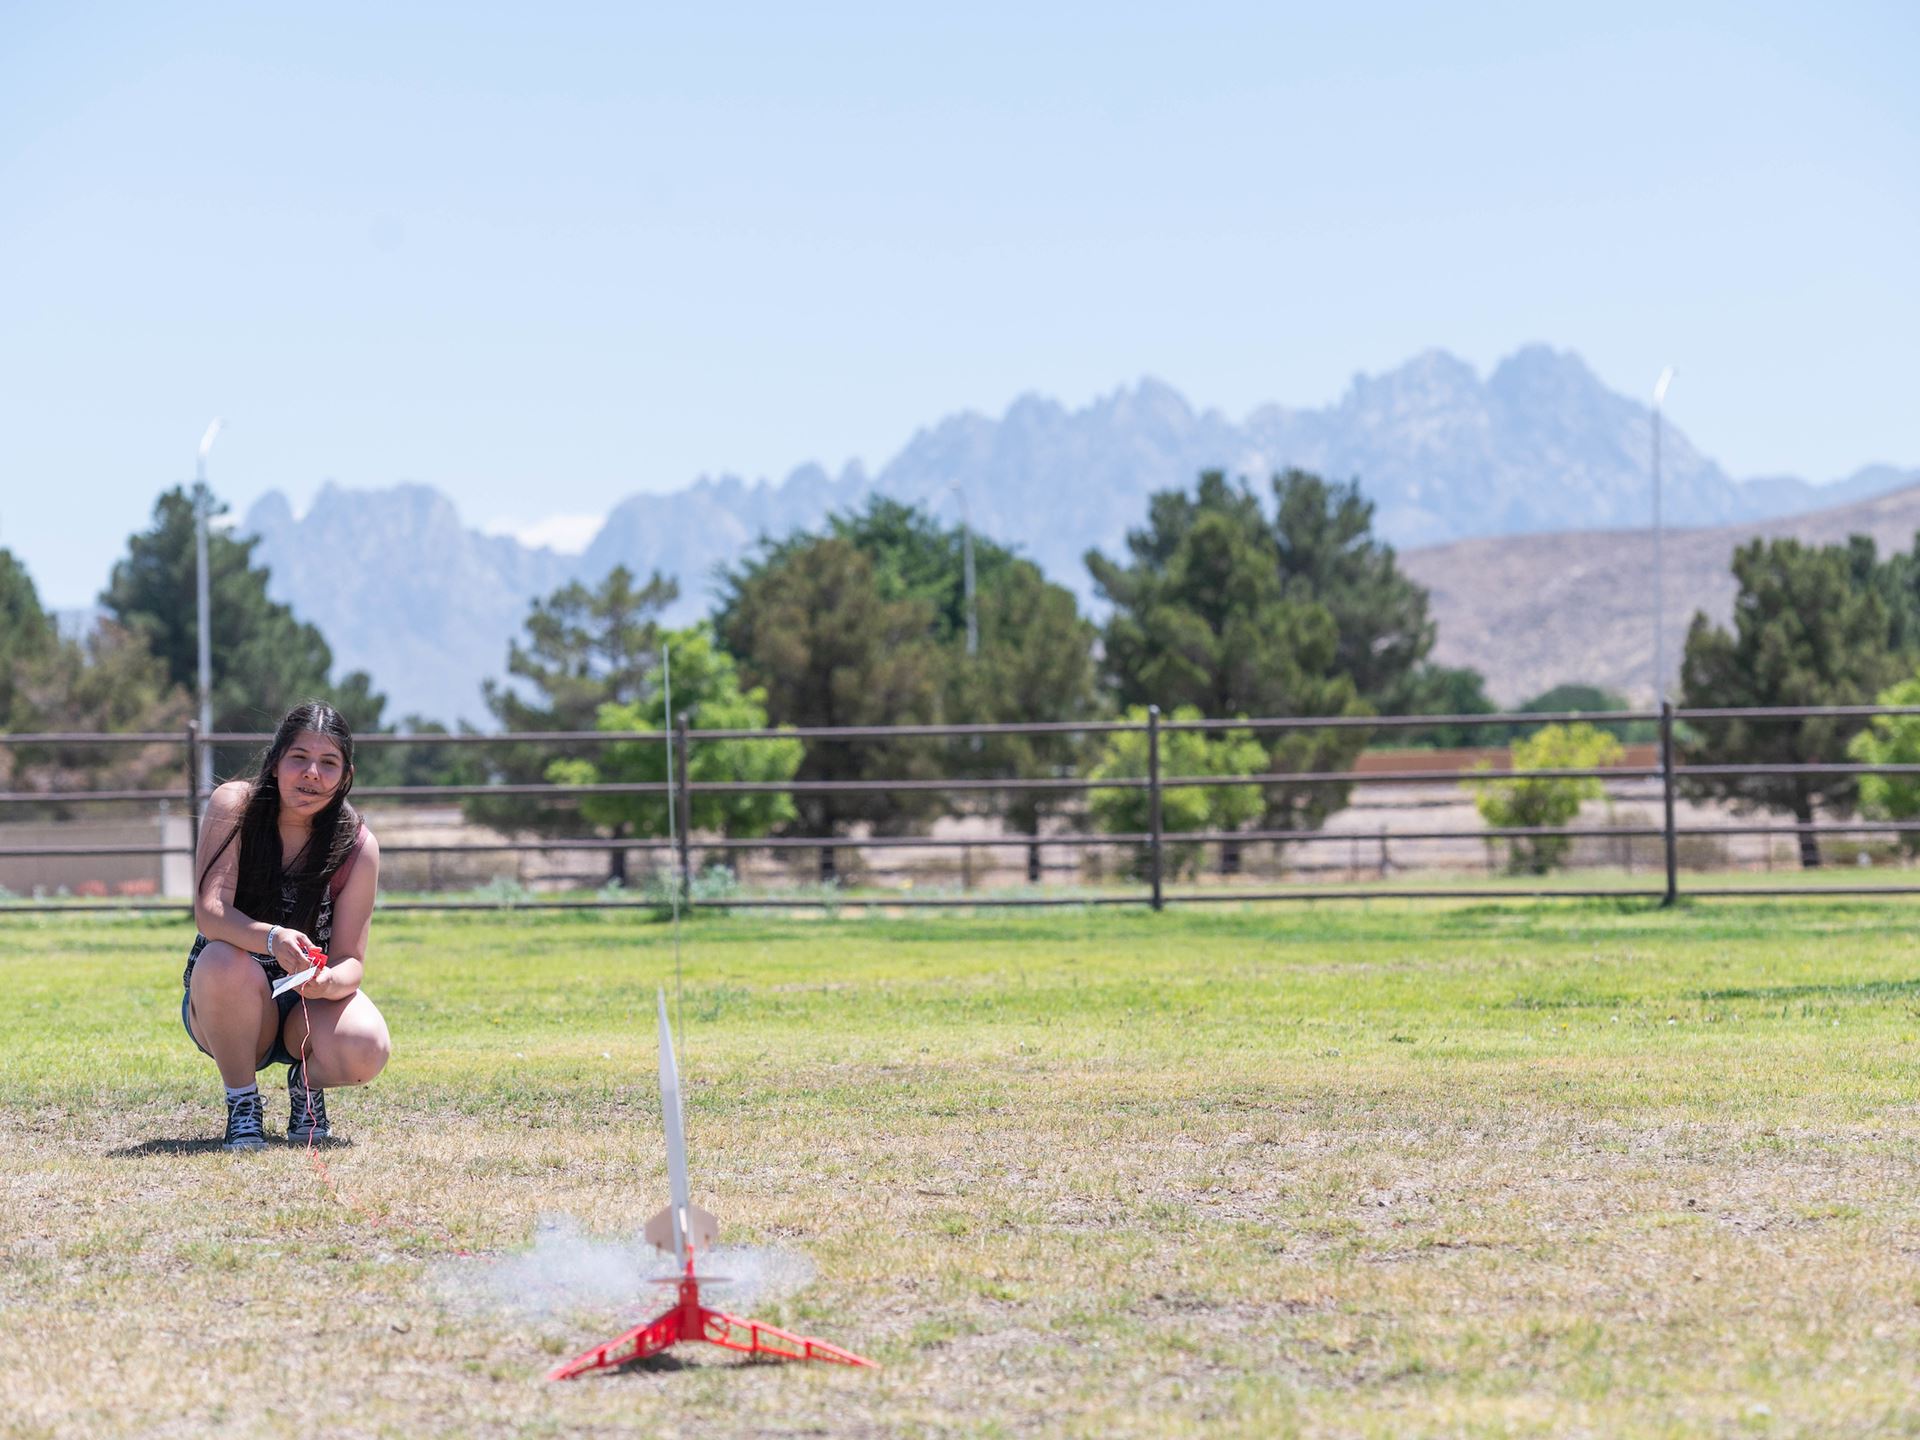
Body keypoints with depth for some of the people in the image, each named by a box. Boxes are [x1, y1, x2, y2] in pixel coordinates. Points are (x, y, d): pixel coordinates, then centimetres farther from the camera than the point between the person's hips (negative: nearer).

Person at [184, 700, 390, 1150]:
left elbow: (351, 961, -11)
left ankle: (307, 1083, 6)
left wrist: (328, 981, -37)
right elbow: (209, 912, -25)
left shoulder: (357, 847, -11)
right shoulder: (234, 806, -14)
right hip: (222, 1007, -1)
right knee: (225, 961, -37)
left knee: (365, 1052, -32)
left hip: (309, 1004, 1)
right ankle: (242, 1103, -14)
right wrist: (272, 939, -45)